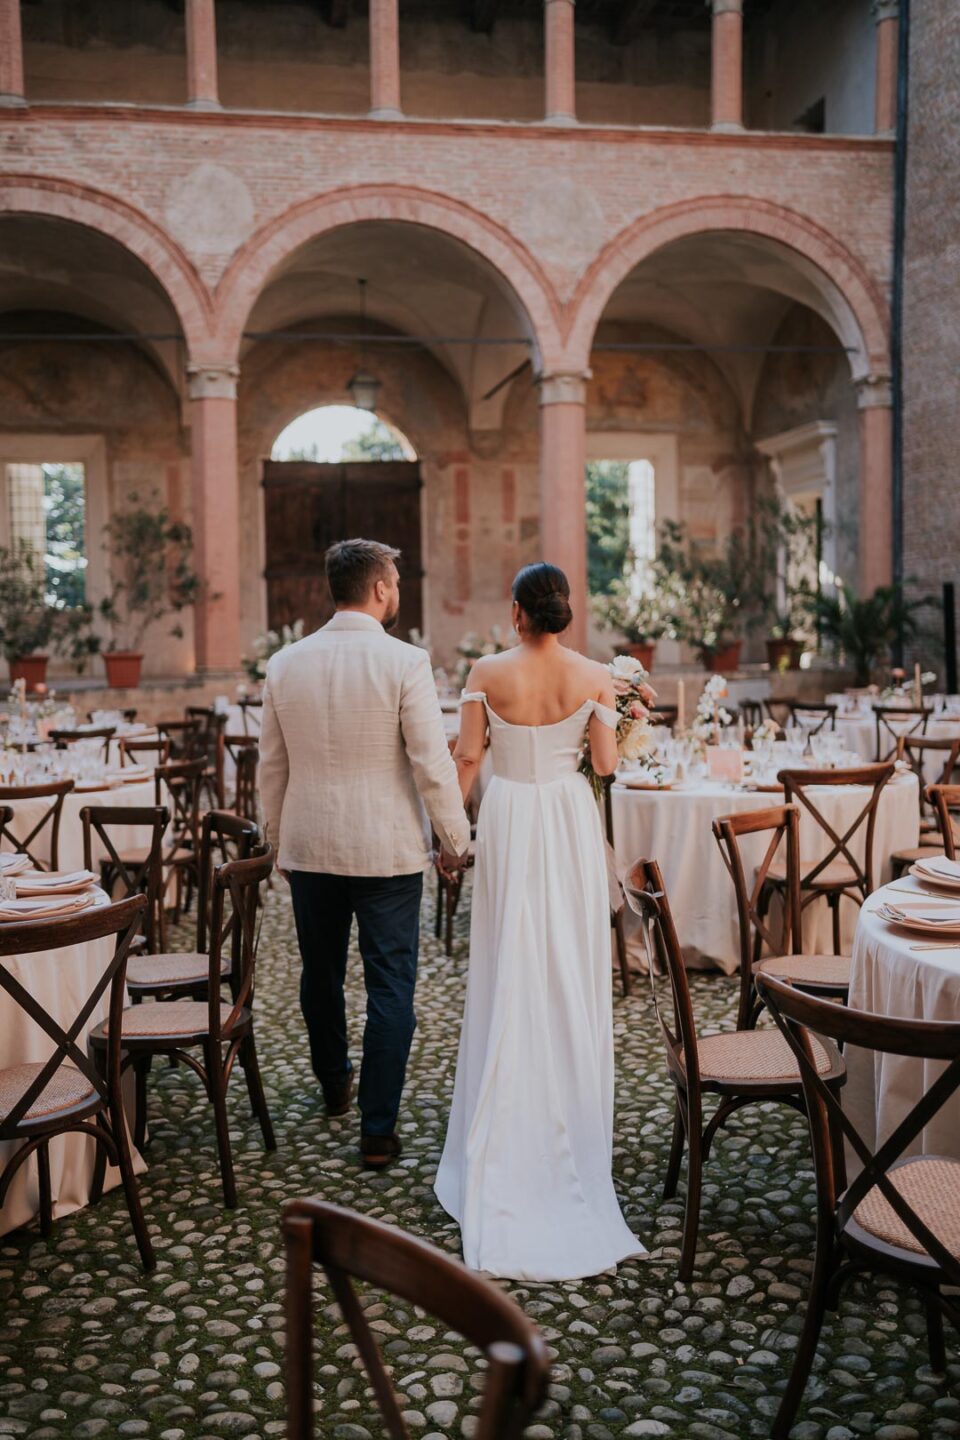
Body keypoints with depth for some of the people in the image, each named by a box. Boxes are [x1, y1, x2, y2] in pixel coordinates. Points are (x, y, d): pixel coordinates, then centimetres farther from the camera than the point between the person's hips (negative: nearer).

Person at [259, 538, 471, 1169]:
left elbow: (272, 766, 8)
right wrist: (456, 839, -1)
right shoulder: (404, 662, -13)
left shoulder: (285, 663, 1)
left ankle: (335, 1085, 42)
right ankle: (379, 1129, 7)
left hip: (308, 847, 5)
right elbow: (433, 764, -14)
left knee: (321, 973, 21)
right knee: (390, 986, 4)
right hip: (387, 848, -4)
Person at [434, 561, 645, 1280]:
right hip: (571, 823, 1)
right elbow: (607, 763, -5)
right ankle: (571, 1109, 22)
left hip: (509, 821, -1)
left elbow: (468, 757, -8)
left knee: (511, 968, 9)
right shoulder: (595, 677, -6)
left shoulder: (488, 673, -9)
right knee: (571, 970, 12)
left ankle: (507, 1130, 17)